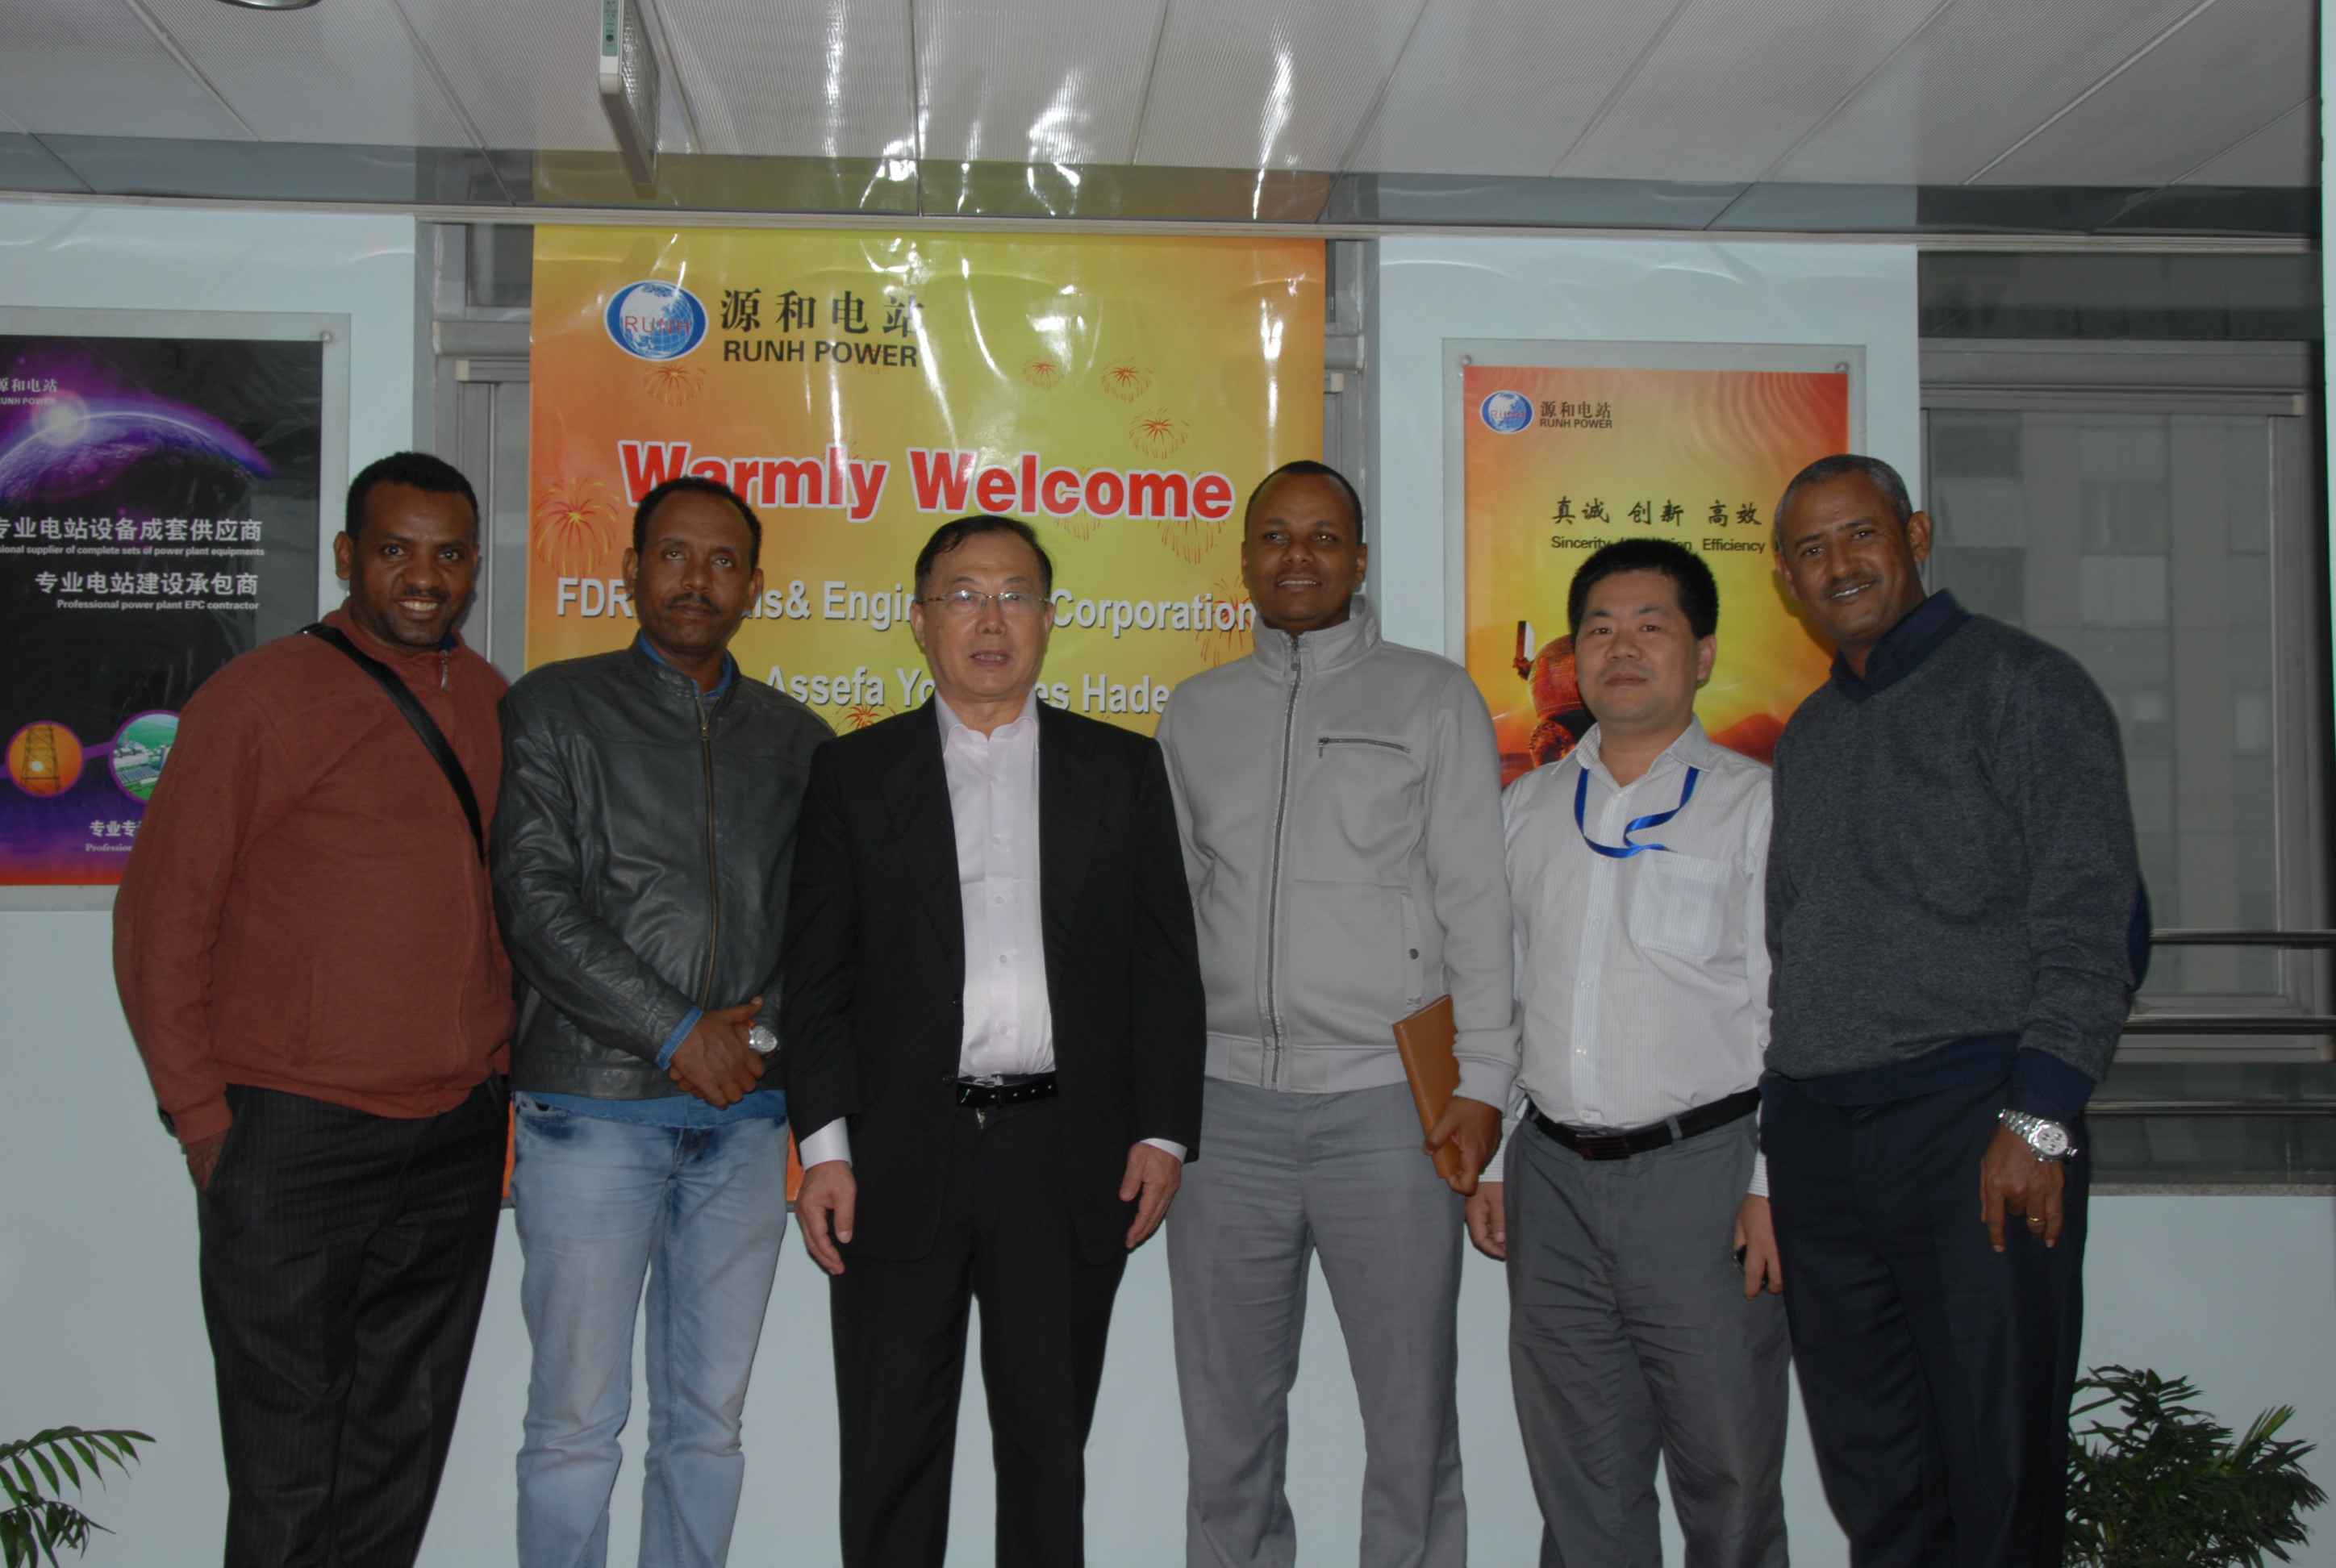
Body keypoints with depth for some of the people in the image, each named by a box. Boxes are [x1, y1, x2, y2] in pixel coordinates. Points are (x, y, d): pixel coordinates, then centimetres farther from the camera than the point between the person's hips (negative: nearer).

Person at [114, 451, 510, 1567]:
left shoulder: (488, 701, 9)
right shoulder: (264, 697, -8)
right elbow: (159, 920, -6)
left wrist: (497, 1061, 10)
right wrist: (202, 1119, -7)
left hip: (458, 1139, 5)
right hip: (296, 1140, -5)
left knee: (402, 1455, 15)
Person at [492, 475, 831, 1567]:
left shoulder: (795, 738, 13)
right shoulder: (555, 708, 3)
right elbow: (535, 900, -7)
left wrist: (763, 1029, -5)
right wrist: (676, 1033, -11)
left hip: (743, 1115, 3)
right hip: (593, 1108, -3)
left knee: (708, 1422, 10)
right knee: (576, 1423, 0)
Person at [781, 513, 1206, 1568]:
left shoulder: (1123, 770, 7)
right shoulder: (854, 772, 6)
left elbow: (1166, 963, 5)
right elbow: (817, 974, 2)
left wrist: (1164, 1132, -1)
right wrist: (823, 1147, -5)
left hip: (1068, 1162, 1)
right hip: (901, 1161, 0)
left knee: (1048, 1448, 12)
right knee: (890, 1454, 8)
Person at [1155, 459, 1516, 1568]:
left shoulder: (1434, 699, 5)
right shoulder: (1196, 713, 14)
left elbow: (1476, 899, 1)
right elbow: (1171, 904, 15)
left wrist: (1482, 1082, -7)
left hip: (1386, 1103, -3)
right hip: (1226, 1103, 3)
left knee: (1410, 1418, 3)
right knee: (1226, 1418, 10)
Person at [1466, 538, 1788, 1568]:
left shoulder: (1756, 803, 1)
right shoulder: (1526, 811, 13)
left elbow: (1795, 1011, -3)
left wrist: (1773, 1183, -8)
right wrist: (1482, 1158, 11)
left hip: (1701, 1166, -3)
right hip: (1554, 1174, 4)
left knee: (1727, 1473, 3)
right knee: (1578, 1476, 10)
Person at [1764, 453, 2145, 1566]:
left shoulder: (2021, 687, 1)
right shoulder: (1807, 737, 19)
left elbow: (2092, 922, -7)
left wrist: (2038, 1117, -16)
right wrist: (1772, 1149, 12)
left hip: (1970, 1126, -5)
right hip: (1813, 1133, 6)